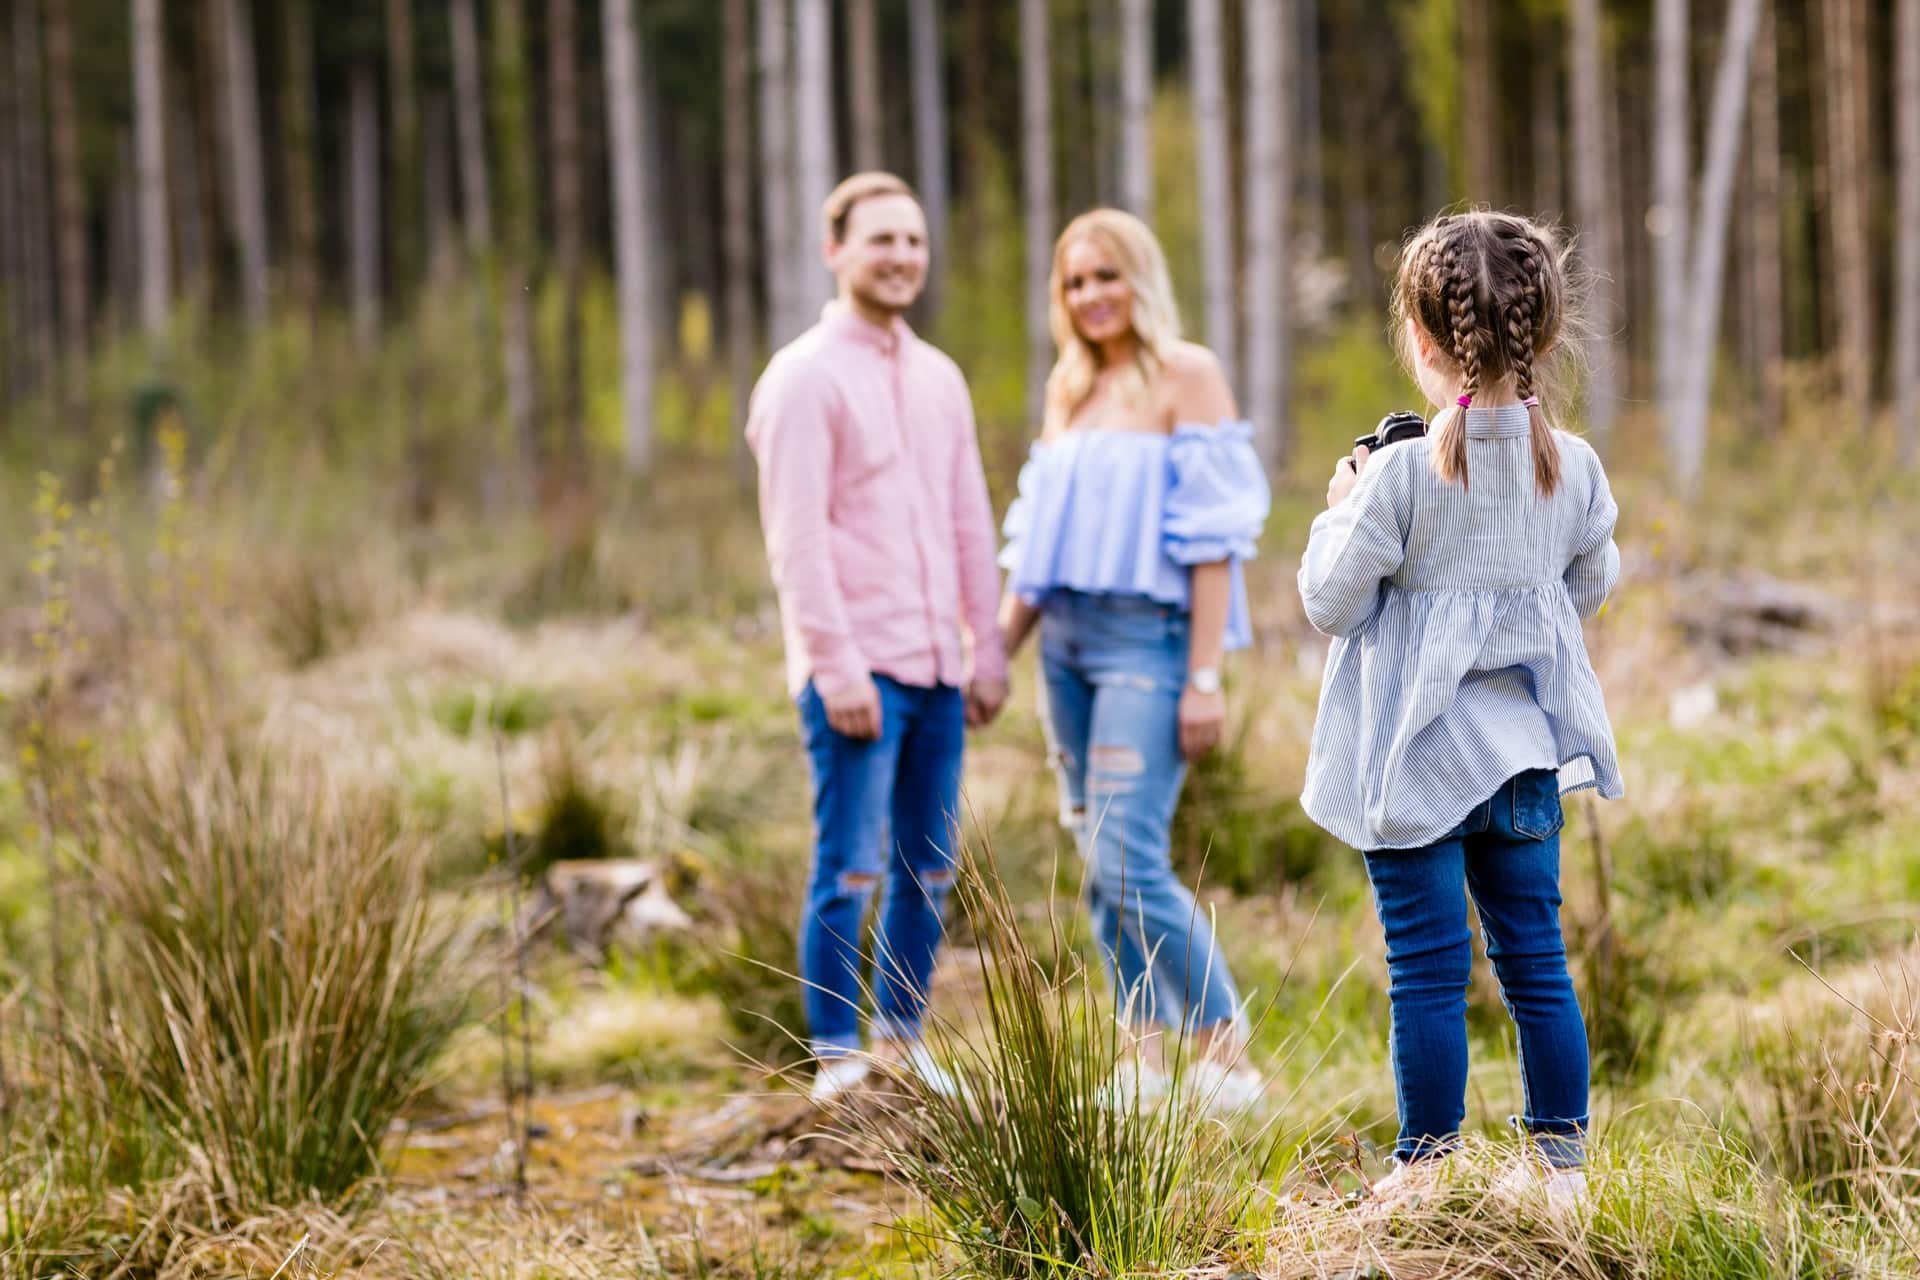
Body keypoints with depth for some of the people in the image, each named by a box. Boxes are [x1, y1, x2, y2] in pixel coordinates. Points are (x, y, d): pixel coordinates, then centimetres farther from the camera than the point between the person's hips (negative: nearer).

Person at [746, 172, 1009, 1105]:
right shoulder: (806, 379, -6)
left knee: (927, 871, 9)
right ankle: (838, 1063, 1)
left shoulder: (940, 378, 15)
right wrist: (837, 666, -16)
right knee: (850, 870, -6)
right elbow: (796, 537, -11)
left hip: (936, 668, 7)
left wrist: (986, 648, 13)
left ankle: (903, 1045, 19)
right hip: (855, 669, -7)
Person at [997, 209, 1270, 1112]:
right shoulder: (1069, 386, 15)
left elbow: (1215, 535, -10)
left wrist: (1205, 676, -16)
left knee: (1129, 864, -15)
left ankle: (1225, 1056, -7)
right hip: (1067, 640, 7)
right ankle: (1144, 1058, 13)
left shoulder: (1186, 375, -5)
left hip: (1146, 636, -7)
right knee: (1099, 866, 7)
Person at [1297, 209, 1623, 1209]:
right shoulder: (1573, 467, -2)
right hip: (1528, 751, 5)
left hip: (1419, 758, -4)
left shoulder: (1403, 473, -17)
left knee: (1428, 971, 2)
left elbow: (1332, 602, -10)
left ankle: (1428, 1163, 8)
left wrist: (1340, 514, 5)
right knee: (1535, 959, 13)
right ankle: (1559, 1156, 17)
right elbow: (1592, 588, 13)